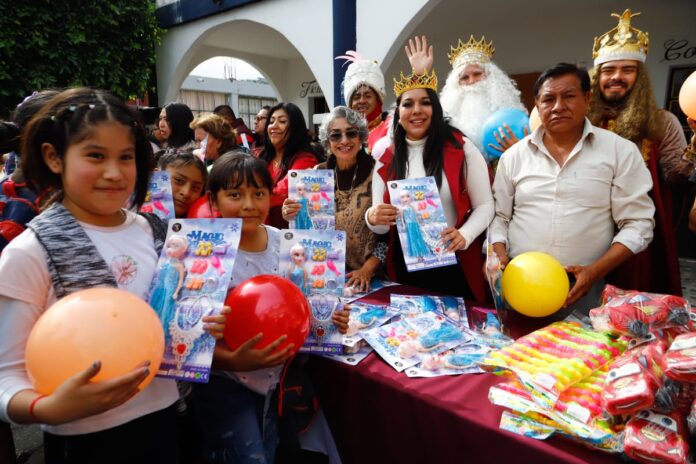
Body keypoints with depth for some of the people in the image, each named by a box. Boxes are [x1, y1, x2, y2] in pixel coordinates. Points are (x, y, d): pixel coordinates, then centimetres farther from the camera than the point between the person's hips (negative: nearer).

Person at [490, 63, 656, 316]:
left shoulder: (621, 151, 0)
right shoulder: (514, 155, 5)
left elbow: (638, 224, -2)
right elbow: (499, 216, 9)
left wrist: (595, 271, -14)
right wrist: (499, 255, -9)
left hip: (581, 287, -1)